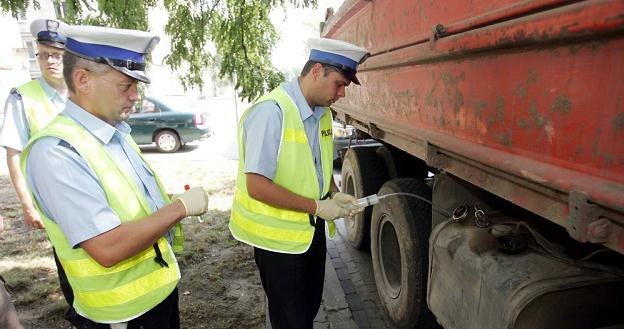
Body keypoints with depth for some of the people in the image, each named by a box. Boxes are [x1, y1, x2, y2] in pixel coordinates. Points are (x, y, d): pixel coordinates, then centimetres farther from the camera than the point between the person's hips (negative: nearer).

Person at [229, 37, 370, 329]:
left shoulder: (322, 113, 3)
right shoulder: (272, 111, -23)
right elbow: (257, 185, -26)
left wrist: (334, 194, -3)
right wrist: (317, 206, -23)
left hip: (312, 231, 8)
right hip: (279, 236, -7)